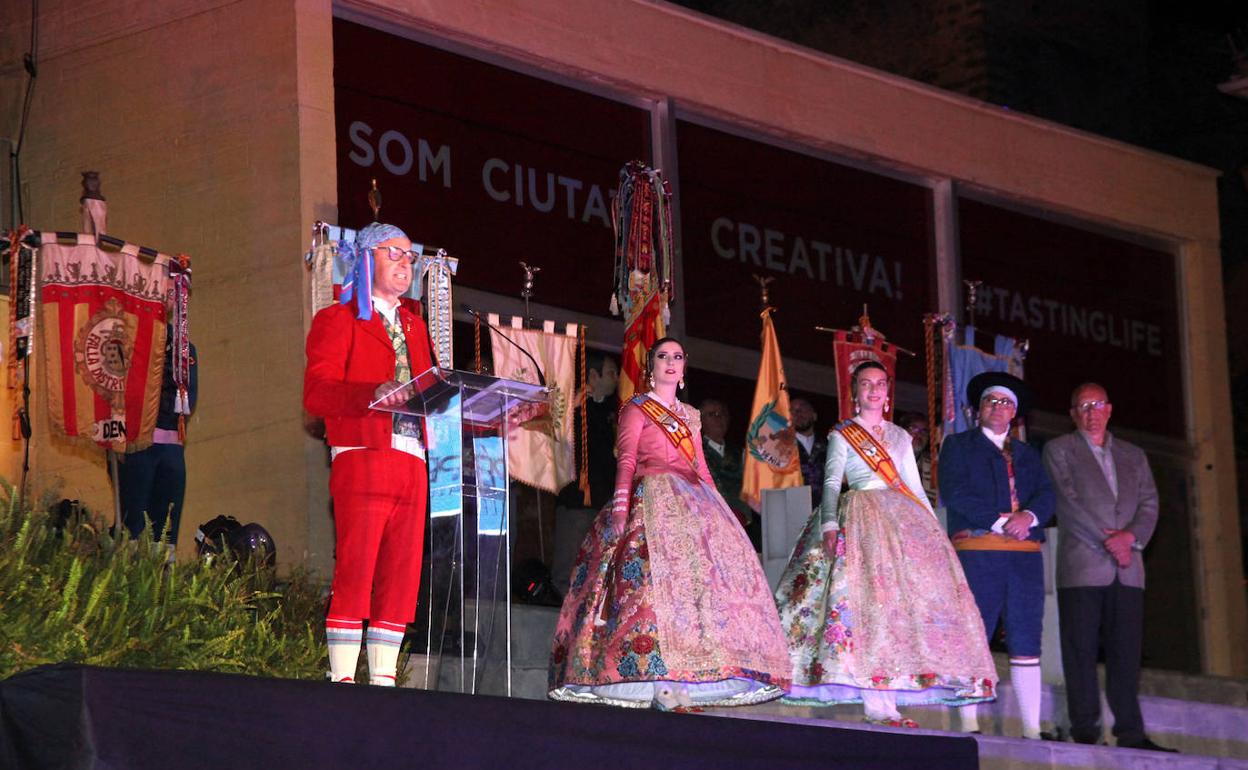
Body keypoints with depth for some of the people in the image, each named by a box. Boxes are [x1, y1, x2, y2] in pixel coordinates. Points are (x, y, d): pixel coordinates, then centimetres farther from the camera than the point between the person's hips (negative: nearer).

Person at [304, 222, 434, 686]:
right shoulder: (339, 320, 5)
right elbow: (316, 393, -8)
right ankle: (343, 679, -12)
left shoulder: (413, 326, 27)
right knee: (354, 570, -12)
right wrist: (372, 394, -25)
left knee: (401, 575, 2)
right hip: (362, 456, -7)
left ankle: (383, 678, 5)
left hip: (411, 462, 7)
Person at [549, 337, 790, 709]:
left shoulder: (690, 416, 25)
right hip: (652, 498, -6)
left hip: (693, 503, 6)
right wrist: (620, 508, -15)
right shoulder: (636, 409, 8)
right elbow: (626, 460, -3)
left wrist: (716, 507, 14)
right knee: (655, 573, -21)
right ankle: (660, 683, -29)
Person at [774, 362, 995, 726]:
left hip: (904, 518, 5)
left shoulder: (900, 436, 21)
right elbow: (831, 483, -1)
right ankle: (876, 703, -25)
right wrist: (830, 525, -16)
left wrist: (934, 528, 10)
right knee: (867, 597, -18)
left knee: (909, 598, -8)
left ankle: (887, 700, -12)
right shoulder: (842, 435, 9)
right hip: (860, 517, -5)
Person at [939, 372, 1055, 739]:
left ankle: (1032, 729, -1)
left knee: (1027, 642, 0)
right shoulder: (958, 445, 11)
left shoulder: (1028, 454, 25)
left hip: (1025, 554, 4)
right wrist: (1001, 522, -12)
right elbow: (953, 492, -4)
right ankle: (969, 726, -10)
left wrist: (1027, 516, -11)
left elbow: (1046, 496, 12)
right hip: (977, 551, -4)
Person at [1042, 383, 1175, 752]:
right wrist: (1108, 541, -11)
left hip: (1127, 568, 4)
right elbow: (1069, 500, -4)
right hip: (1082, 566, -4)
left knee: (1126, 652, 1)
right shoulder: (1059, 449, 7)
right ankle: (1085, 733, -5)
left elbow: (1149, 503, 12)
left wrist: (1131, 536, -8)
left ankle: (1131, 734, 1)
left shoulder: (1133, 455, 21)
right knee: (1081, 652, -5)